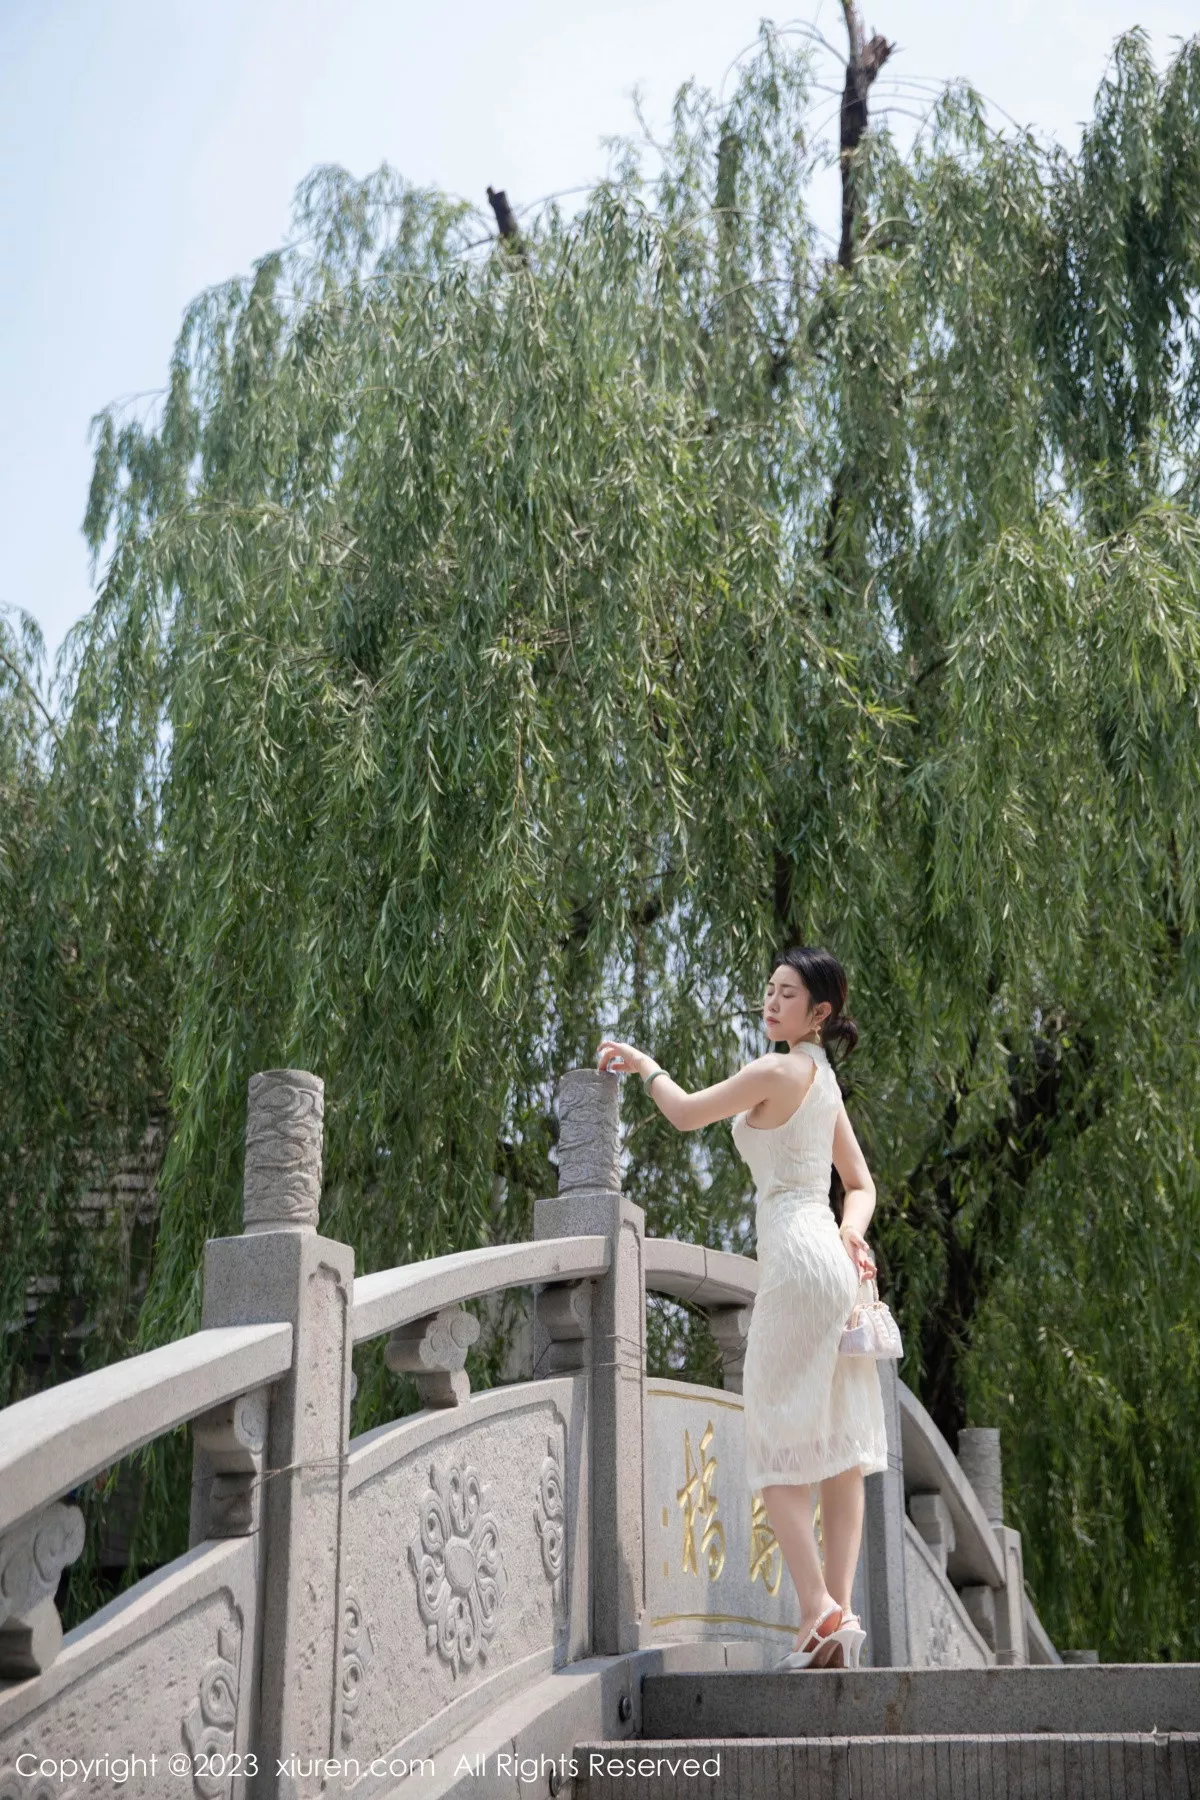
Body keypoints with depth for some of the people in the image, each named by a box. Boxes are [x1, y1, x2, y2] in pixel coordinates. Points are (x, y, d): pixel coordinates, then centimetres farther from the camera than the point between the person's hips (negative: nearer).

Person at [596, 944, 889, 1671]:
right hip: (832, 1261, 9)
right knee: (836, 1446, 6)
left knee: (779, 1446, -6)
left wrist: (644, 1064, 15)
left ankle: (821, 1612, -11)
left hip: (798, 1257, -9)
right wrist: (853, 1231, 3)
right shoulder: (823, 1076, 18)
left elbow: (687, 1114, -1)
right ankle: (840, 1613, 7)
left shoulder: (779, 1071, -10)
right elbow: (862, 1184, 21)